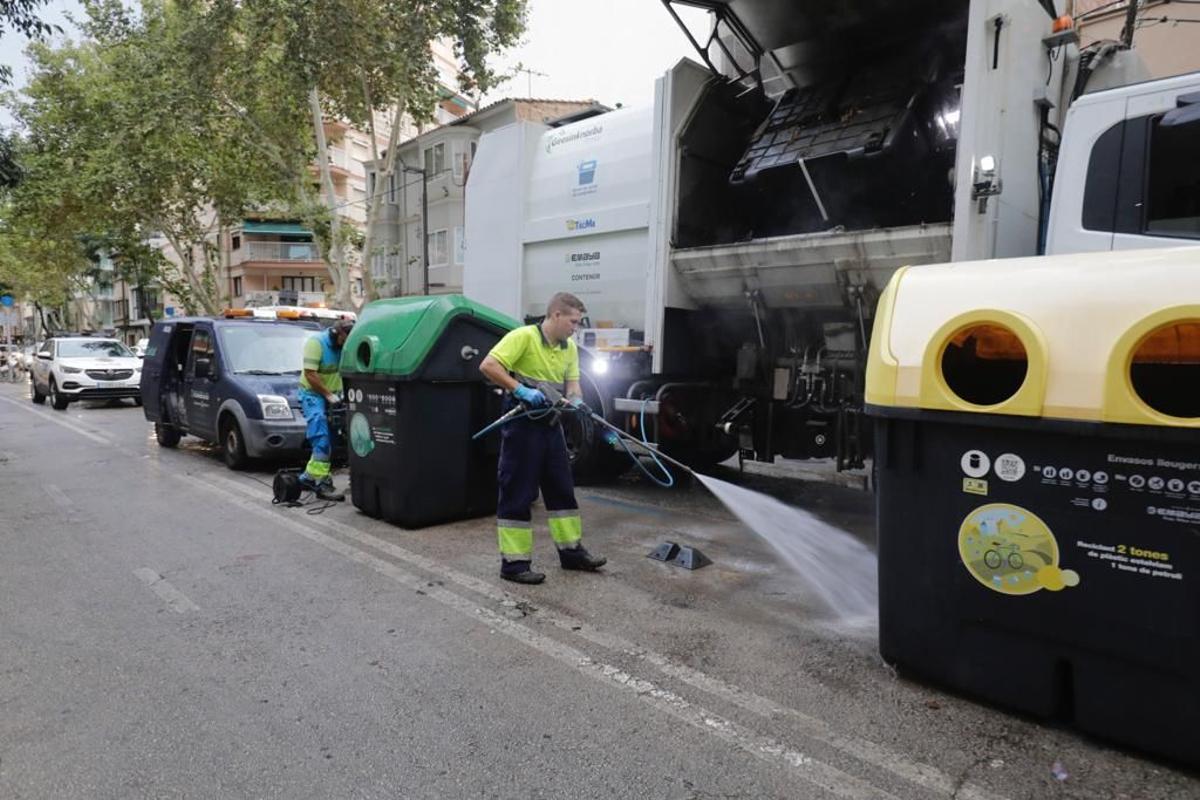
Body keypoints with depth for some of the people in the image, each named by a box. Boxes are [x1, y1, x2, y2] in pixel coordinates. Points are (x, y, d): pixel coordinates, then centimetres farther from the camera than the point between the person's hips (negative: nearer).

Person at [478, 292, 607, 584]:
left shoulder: (570, 347, 9)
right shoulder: (524, 336, -13)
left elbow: (572, 384, 10)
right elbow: (488, 366, -19)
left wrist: (577, 402, -12)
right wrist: (522, 391, -25)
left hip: (551, 424, 8)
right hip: (522, 424, -8)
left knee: (562, 489, 14)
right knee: (517, 493, -2)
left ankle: (571, 551, 26)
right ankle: (514, 563, 7)